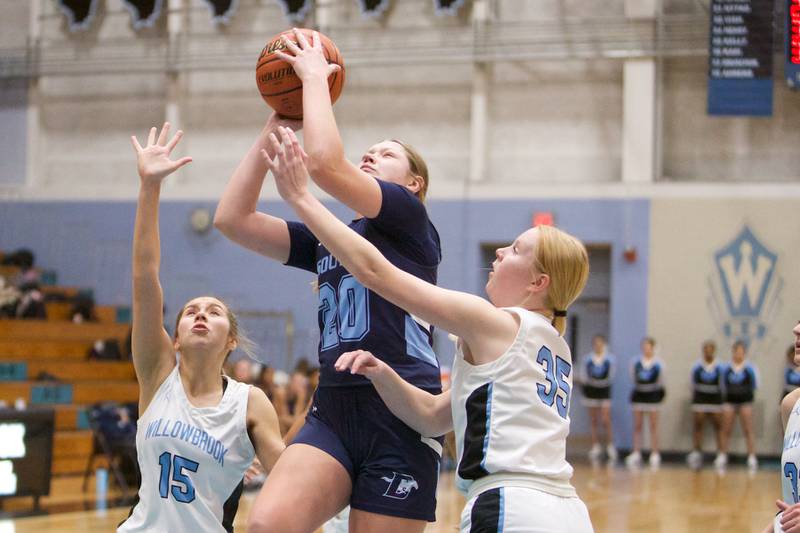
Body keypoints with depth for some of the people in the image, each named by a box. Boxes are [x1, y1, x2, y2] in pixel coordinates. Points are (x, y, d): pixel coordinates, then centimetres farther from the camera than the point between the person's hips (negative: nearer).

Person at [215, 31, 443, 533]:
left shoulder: (411, 219, 3)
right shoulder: (325, 240, 22)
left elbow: (325, 163, -13)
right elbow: (232, 218, 13)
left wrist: (316, 78, 1)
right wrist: (275, 127, 13)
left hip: (402, 415, -5)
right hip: (332, 413, 5)